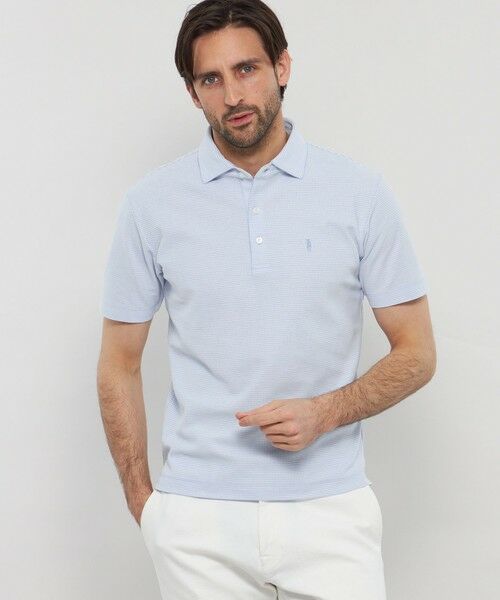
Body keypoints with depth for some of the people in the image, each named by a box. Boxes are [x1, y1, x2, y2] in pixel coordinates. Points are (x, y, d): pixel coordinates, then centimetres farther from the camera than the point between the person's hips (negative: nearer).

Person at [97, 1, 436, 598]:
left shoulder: (360, 192, -1)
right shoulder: (152, 202, 1)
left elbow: (416, 353, 2)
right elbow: (119, 364, 7)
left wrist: (325, 412, -13)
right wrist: (143, 503, 2)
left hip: (330, 510, 0)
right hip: (198, 520, 0)